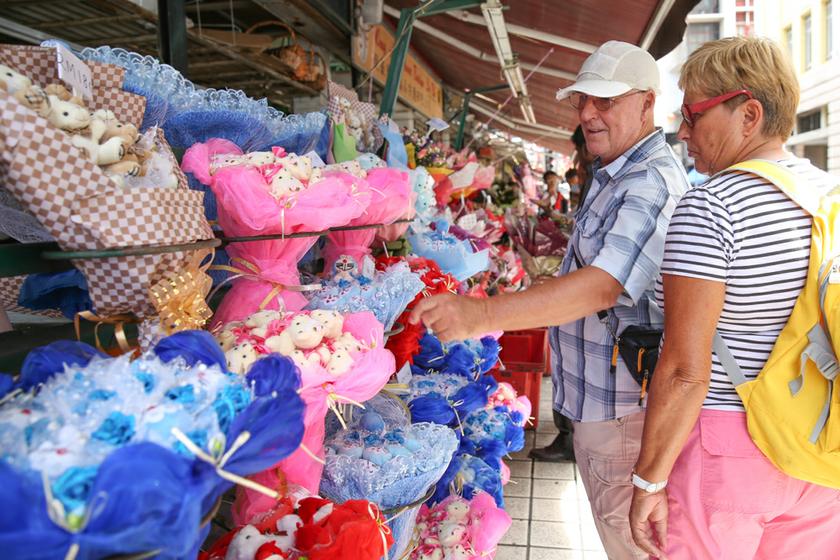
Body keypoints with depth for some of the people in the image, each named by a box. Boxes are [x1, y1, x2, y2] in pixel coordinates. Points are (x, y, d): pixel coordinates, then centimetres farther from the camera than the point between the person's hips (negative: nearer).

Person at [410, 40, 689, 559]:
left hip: (621, 408, -10)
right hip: (597, 398, 10)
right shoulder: (616, 176, 14)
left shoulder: (653, 182, -21)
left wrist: (483, 314, -40)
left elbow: (604, 284, -34)